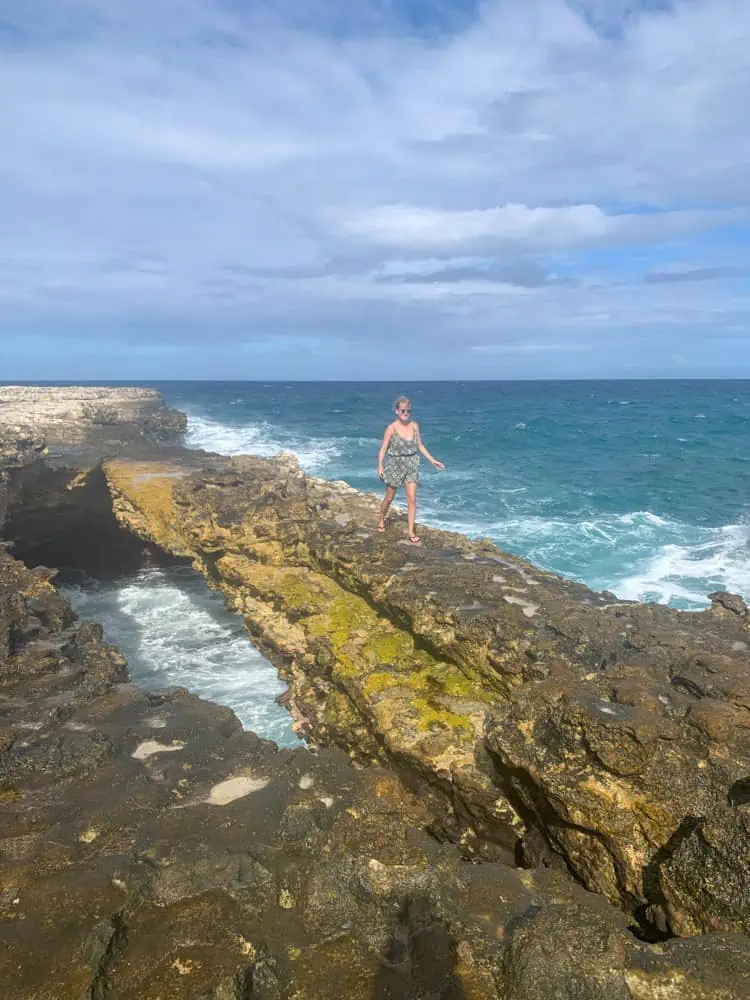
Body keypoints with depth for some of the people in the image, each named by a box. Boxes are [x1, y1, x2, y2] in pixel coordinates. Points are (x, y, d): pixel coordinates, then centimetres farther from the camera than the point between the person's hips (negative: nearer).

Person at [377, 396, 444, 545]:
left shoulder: (414, 425, -1)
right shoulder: (391, 428, -13)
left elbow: (420, 446, 8)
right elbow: (383, 449, -11)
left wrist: (432, 460, 6)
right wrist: (380, 466, -23)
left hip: (411, 465, 3)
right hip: (394, 465, -3)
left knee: (412, 500, -3)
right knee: (389, 498, 14)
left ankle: (411, 533, 4)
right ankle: (381, 520, 42)